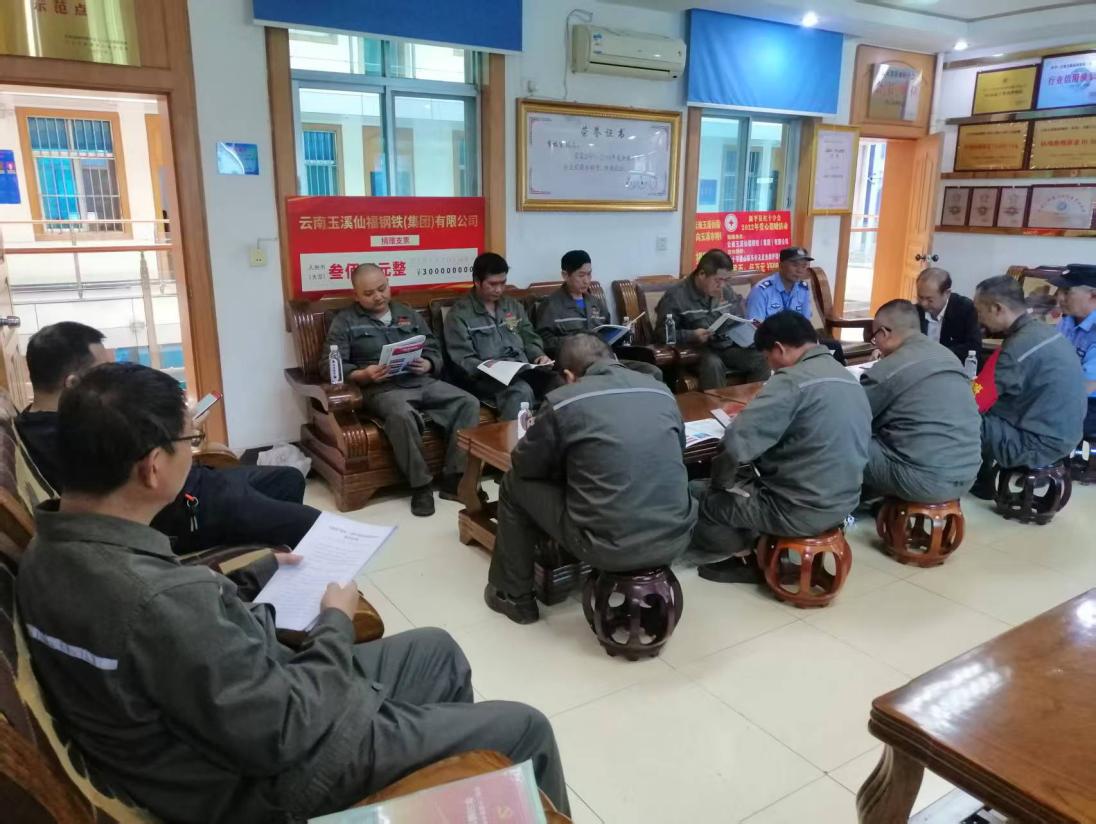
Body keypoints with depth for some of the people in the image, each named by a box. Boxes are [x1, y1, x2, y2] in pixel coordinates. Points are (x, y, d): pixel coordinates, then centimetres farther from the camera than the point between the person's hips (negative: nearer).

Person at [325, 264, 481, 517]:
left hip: (424, 382, 5)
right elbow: (329, 365, -2)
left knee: (468, 403, -19)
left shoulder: (407, 313, 22)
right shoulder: (345, 321, 9)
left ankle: (454, 478, -17)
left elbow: (435, 350, 19)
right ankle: (420, 485, -22)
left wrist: (427, 365, -5)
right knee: (402, 415, -38)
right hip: (382, 388, -5)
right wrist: (363, 375, -20)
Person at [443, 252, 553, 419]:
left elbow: (530, 338, 24)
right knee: (521, 391, -37)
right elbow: (462, 360, -5)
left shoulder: (513, 305, 21)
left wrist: (539, 355, 2)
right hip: (486, 376, -5)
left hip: (524, 371, 5)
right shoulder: (459, 313, 2)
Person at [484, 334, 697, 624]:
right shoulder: (662, 391, 8)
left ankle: (514, 596, 31)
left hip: (609, 546, -4)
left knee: (515, 484, 18)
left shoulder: (562, 401, -5)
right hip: (675, 539, 5)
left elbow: (524, 465, 8)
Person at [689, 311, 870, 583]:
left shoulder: (792, 380, -20)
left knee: (693, 493, 7)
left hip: (800, 511, -9)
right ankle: (756, 550, 20)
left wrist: (720, 481, -6)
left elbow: (737, 443, -26)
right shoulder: (849, 379, 7)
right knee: (745, 477, 26)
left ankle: (745, 555, 19)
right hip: (843, 503, 9)